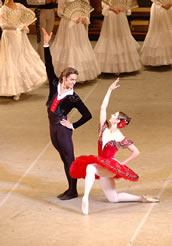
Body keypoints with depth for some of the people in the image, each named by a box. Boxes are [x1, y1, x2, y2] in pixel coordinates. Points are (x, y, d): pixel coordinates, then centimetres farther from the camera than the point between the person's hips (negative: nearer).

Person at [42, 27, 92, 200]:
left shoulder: (73, 98, -8)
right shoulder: (55, 85, 1)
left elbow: (87, 115, -5)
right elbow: (49, 66, -4)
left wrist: (73, 126, -8)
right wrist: (46, 45, -11)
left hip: (62, 128, -5)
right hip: (52, 127, 5)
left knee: (69, 159, -1)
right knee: (64, 159, 12)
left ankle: (73, 191, 4)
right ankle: (70, 188, 19)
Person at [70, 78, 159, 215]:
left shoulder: (121, 139, -11)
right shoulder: (104, 129, 2)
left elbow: (136, 152, -5)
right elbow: (103, 107, 0)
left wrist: (123, 163, -4)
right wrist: (110, 90, 2)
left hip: (110, 166, -7)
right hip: (102, 168, 7)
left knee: (91, 168, -36)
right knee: (113, 198, 11)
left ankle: (86, 197, -47)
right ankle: (141, 198, 23)